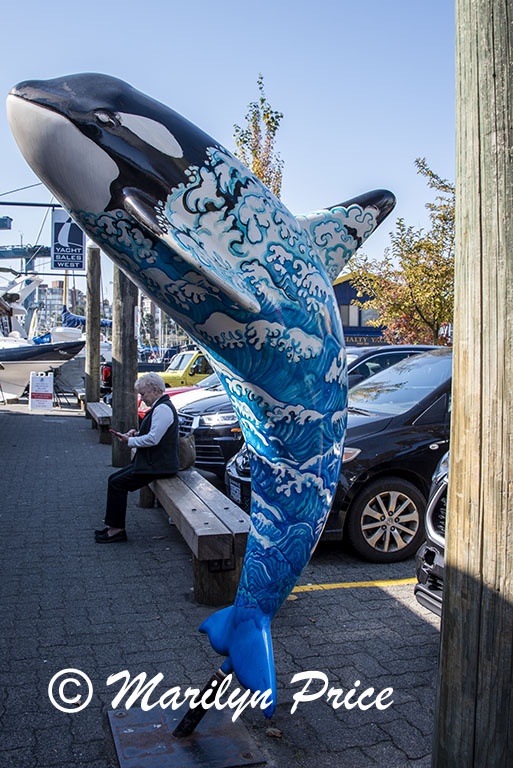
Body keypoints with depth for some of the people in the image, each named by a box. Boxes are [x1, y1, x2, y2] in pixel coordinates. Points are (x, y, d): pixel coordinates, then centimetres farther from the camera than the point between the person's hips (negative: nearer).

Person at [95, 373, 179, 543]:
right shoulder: (159, 407, 16)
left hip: (157, 466, -11)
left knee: (117, 483, -12)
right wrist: (136, 434, 8)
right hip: (151, 461, 11)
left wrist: (130, 441, -12)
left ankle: (117, 529, -4)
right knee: (114, 479, 9)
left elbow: (153, 439, -23)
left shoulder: (163, 409, -17)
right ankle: (113, 525, 12)